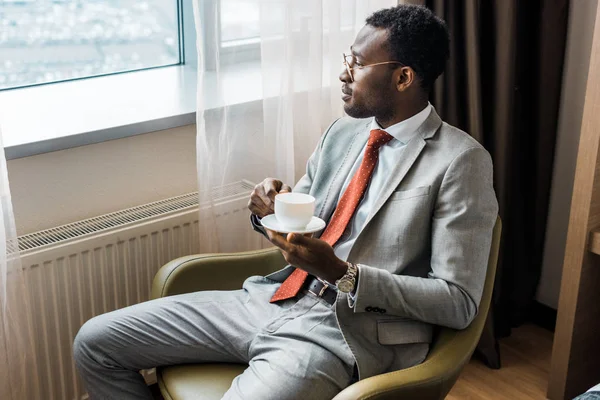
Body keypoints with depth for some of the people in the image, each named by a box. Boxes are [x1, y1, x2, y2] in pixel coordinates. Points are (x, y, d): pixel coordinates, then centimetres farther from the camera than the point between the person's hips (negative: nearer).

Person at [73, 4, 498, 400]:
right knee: (96, 340, 3)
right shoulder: (343, 131, 11)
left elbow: (459, 303, -14)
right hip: (269, 302, 8)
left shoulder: (461, 161, -11)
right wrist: (272, 212, -5)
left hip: (344, 332, -7)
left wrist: (341, 273, -22)